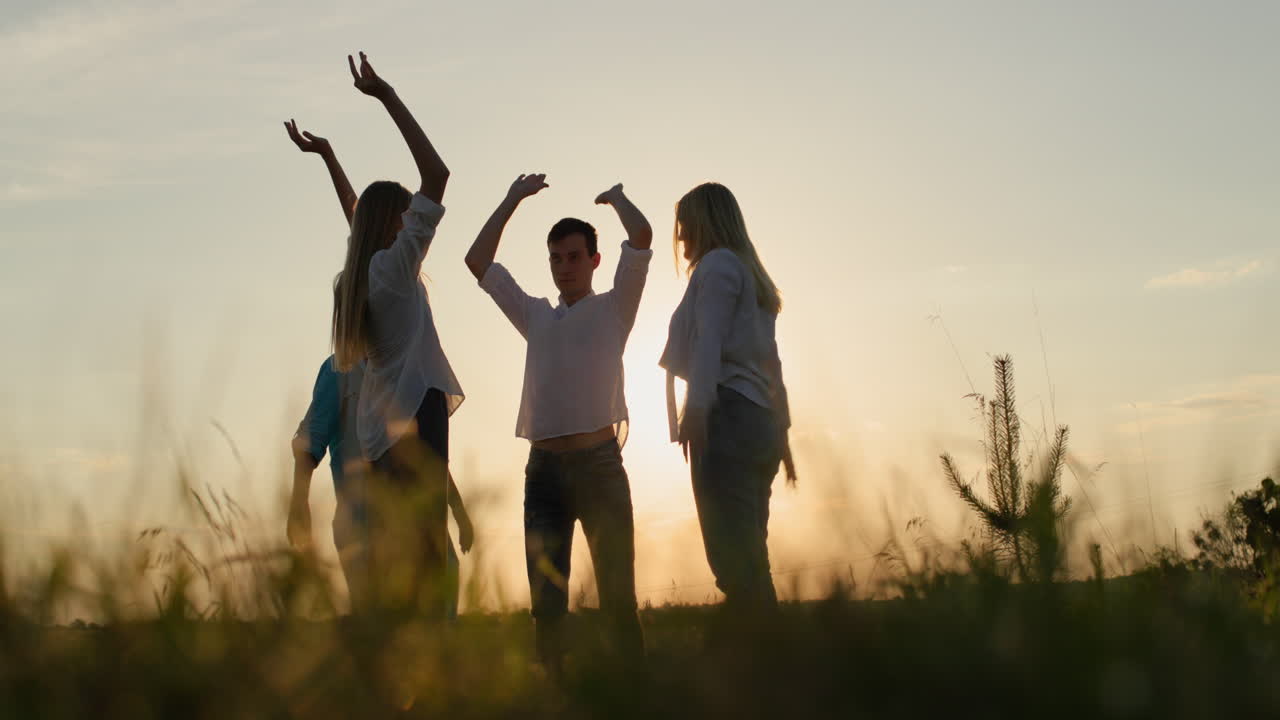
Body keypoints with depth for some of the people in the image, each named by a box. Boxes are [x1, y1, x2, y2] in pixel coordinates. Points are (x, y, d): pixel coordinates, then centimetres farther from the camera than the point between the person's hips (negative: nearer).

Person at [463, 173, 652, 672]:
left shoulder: (612, 309, 9)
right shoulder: (535, 316, 19)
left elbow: (641, 236, -2)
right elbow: (478, 261, 20)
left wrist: (615, 197, 15)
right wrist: (514, 199, 22)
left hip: (598, 461, -4)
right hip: (544, 465, 4)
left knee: (616, 590, -3)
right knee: (546, 596, 3)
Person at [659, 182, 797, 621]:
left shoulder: (717, 264, 0)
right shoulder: (750, 273, 26)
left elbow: (709, 340, -15)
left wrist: (697, 406, -25)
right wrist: (781, 430, 23)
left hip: (726, 416, -10)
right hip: (760, 421, 10)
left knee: (733, 555, -15)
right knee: (749, 555, 8)